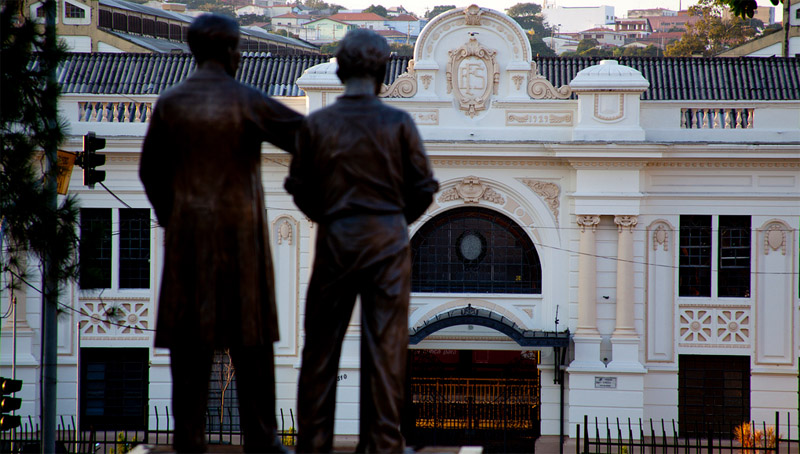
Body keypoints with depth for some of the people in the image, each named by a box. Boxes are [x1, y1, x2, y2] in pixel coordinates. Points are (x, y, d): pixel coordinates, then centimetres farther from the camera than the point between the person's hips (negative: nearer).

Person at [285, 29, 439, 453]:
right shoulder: (398, 123, -5)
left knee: (321, 344, 9)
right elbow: (423, 188, 0)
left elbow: (300, 188, 3)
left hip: (335, 241, 1)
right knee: (385, 346, 3)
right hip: (387, 241, -1)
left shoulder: (316, 124, -3)